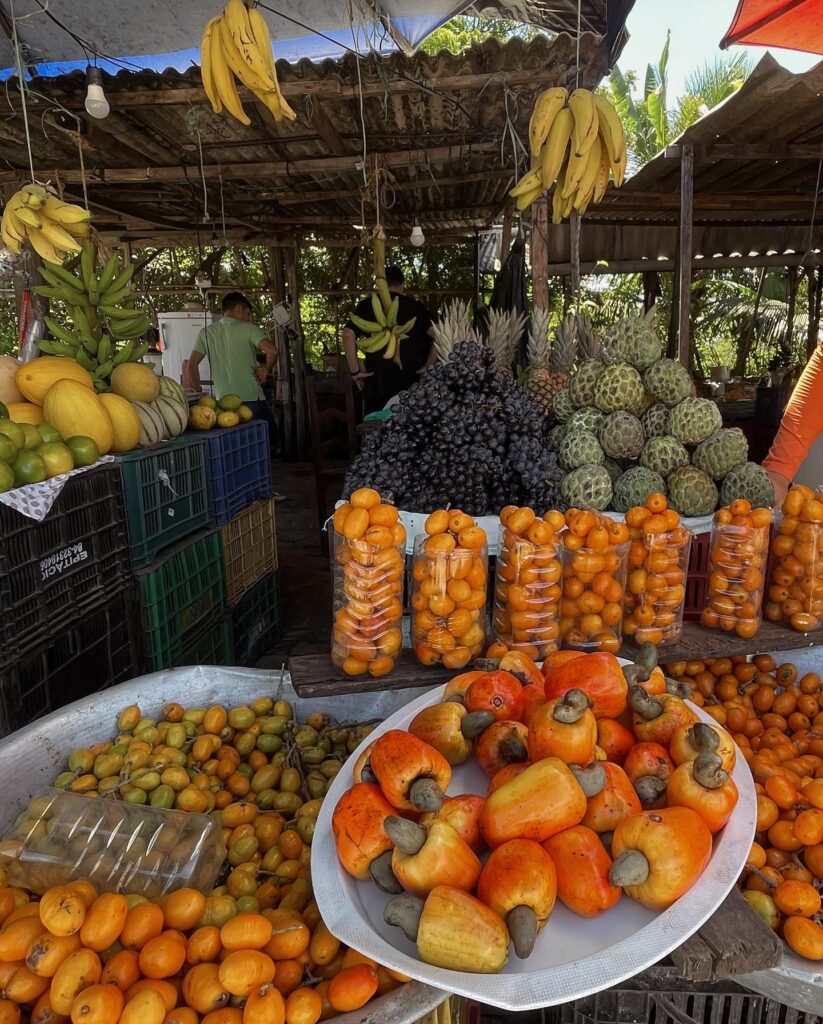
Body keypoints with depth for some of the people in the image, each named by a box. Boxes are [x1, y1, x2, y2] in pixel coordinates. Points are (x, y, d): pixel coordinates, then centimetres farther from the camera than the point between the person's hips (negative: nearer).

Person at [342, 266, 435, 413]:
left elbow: (348, 334, -10)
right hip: (410, 384, 1)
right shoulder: (415, 307, 5)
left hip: (377, 383, -1)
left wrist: (355, 371, -6)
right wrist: (428, 366, 2)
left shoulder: (368, 305, 2)